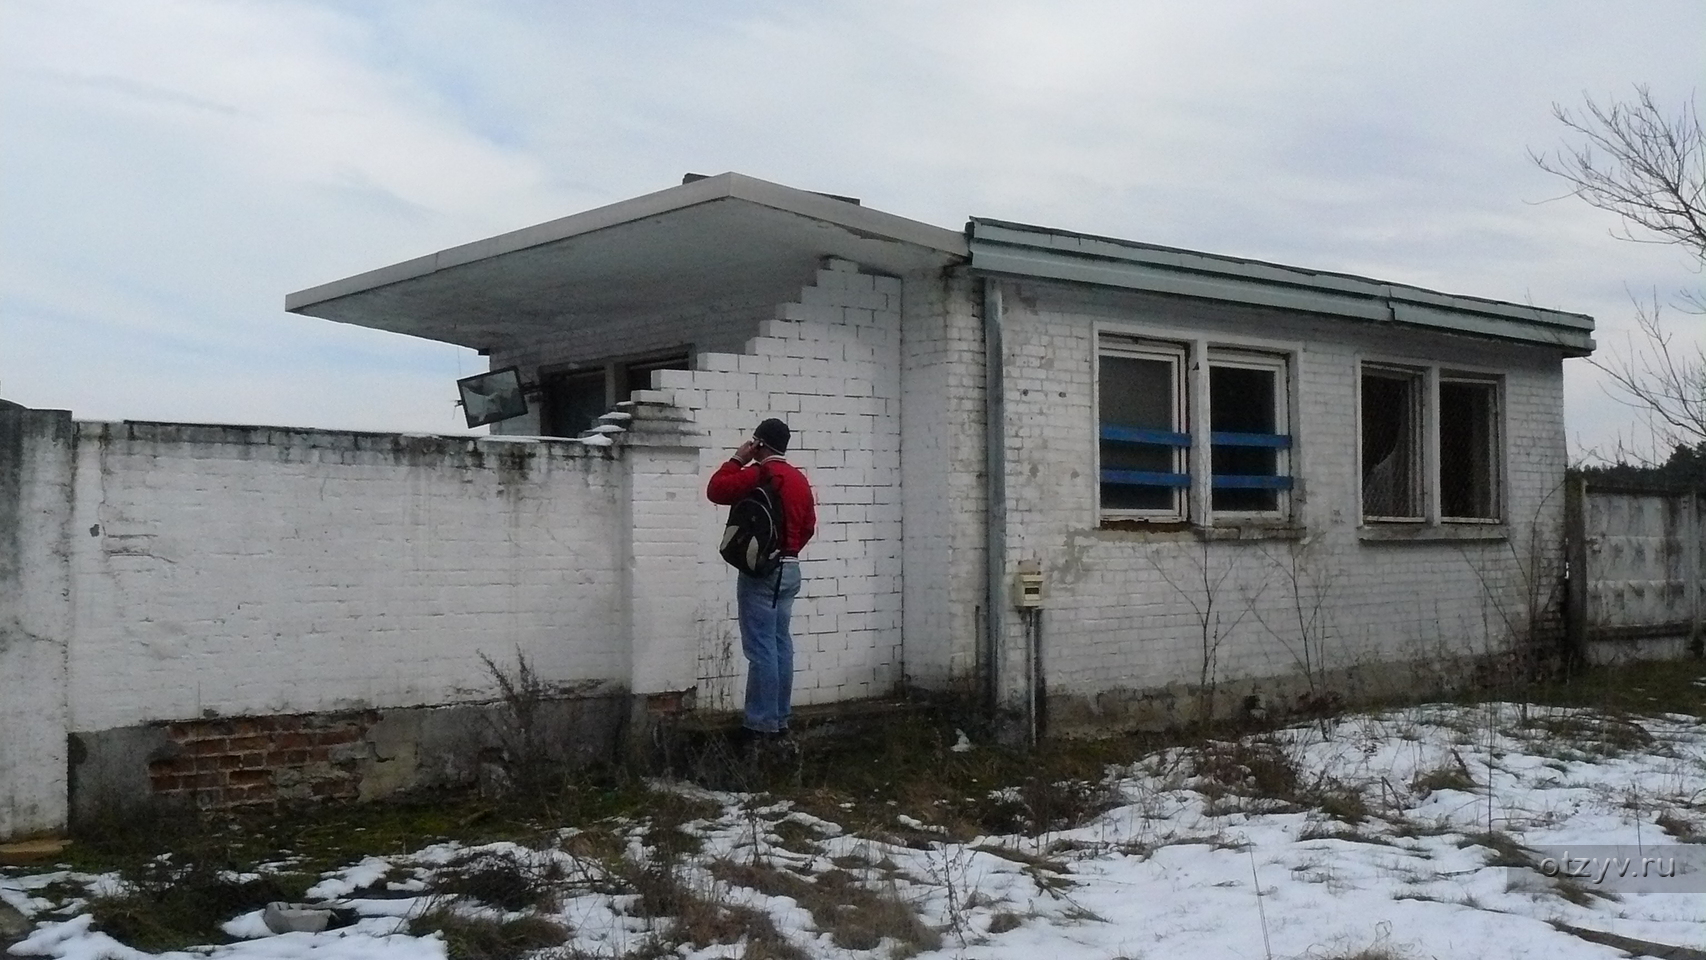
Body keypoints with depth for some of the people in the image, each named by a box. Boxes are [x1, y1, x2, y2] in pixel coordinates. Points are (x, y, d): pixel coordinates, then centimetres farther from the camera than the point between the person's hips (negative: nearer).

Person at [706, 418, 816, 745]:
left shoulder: (759, 474, -12)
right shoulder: (799, 478, 12)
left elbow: (715, 490, -11)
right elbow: (809, 526, 16)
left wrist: (738, 459, -2)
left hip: (761, 570, -8)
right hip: (790, 570, 8)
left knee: (761, 648, -7)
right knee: (780, 645, 10)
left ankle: (762, 723, -7)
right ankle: (780, 719, 13)